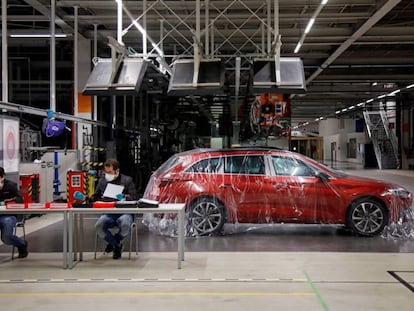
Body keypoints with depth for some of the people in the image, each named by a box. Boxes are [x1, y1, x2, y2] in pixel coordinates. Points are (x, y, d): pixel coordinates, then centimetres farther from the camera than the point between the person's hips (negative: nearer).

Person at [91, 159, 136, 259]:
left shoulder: (127, 180, 5)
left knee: (125, 225, -37)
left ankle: (113, 241, 2)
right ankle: (117, 245, -2)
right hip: (108, 214, 2)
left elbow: (133, 198, -2)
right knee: (98, 226, -30)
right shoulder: (102, 181, 15)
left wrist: (124, 197, -23)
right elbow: (95, 197, 18)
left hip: (124, 212, -2)